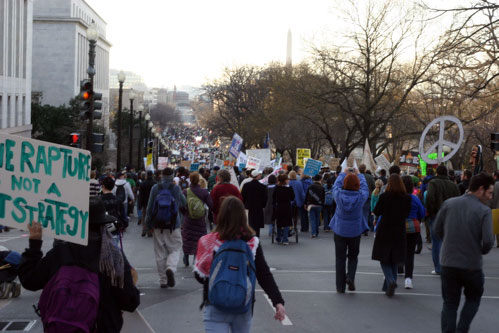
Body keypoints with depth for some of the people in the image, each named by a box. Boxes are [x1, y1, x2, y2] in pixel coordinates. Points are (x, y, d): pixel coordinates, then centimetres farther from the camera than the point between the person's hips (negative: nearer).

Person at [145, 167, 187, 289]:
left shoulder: (155, 188, -2)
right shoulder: (176, 188, -5)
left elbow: (150, 207, -1)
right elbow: (183, 203, 8)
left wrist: (149, 224, 7)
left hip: (158, 225, 2)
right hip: (173, 224, -1)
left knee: (160, 252, 8)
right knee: (175, 249, 7)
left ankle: (163, 280, 9)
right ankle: (171, 267, -23)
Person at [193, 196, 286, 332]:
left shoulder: (209, 242, -11)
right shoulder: (252, 244, -6)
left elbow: (199, 276, -2)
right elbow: (264, 275, -11)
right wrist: (278, 301, -12)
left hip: (216, 309, -2)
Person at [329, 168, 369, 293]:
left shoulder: (339, 195, -15)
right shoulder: (361, 196, -16)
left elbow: (336, 184, 6)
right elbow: (365, 186, 4)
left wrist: (343, 173, 21)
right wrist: (358, 174, 19)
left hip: (339, 231, 0)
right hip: (355, 231, 0)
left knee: (340, 258, 9)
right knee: (353, 256, 19)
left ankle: (340, 286, 12)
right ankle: (350, 277, -3)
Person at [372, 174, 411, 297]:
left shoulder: (384, 196, -13)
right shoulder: (407, 198, -5)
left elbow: (376, 212, -5)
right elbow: (406, 214, 4)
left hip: (384, 231, -3)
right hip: (399, 232, 3)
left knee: (384, 259, 7)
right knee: (394, 260, 15)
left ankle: (390, 280, -17)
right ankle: (388, 287, 17)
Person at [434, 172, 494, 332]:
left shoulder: (449, 204, -1)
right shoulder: (484, 211, -12)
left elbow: (437, 229, 5)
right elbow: (488, 240, -17)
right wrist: (482, 251, 4)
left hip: (448, 263, 3)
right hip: (472, 264, -2)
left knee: (449, 303, 13)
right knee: (473, 299, 21)